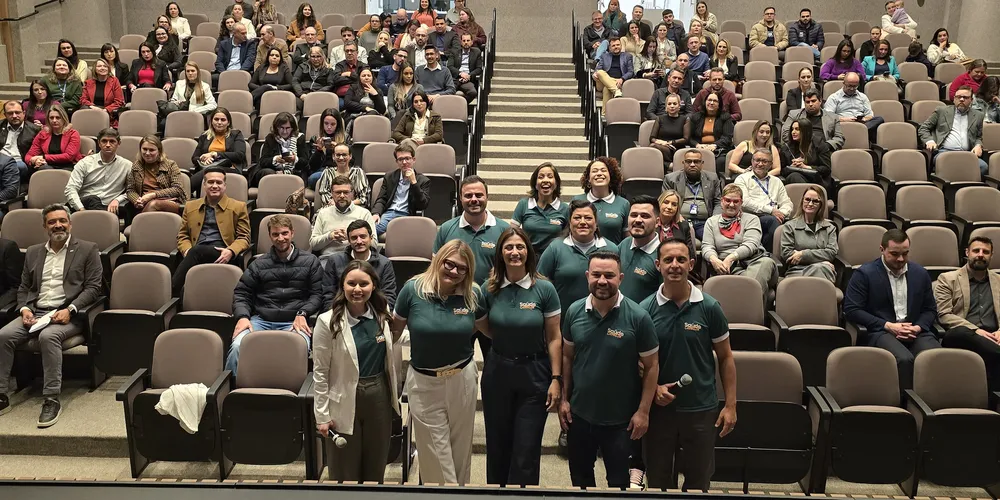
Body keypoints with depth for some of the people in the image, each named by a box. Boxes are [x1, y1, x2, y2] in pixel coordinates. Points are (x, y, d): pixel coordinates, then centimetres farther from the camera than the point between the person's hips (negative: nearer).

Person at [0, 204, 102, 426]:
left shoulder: (87, 250, 7)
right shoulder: (33, 252, 21)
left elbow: (94, 287, -1)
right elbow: (23, 287, 20)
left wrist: (70, 310, -15)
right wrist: (24, 309, -2)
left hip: (67, 314, -5)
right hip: (34, 312, 5)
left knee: (48, 337, -34)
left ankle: (52, 400, -31)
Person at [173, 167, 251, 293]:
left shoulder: (238, 207, 15)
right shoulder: (190, 206, 24)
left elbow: (244, 237, 9)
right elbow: (182, 235, 22)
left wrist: (231, 251, -13)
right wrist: (187, 251, -2)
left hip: (223, 256, -3)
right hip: (197, 254, 3)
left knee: (196, 251, -34)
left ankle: (175, 291, -37)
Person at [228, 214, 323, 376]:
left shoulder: (310, 261, 13)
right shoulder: (259, 264, 18)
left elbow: (317, 294, 7)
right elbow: (241, 293, 17)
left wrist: (302, 314, -10)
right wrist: (242, 316, -2)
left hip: (294, 321, -2)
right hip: (261, 320, 2)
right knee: (237, 347, -30)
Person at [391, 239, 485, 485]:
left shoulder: (474, 294, -8)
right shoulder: (413, 289, -12)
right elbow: (395, 328, 1)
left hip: (463, 379, 2)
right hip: (424, 382, -1)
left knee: (460, 449, 18)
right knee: (436, 455, 6)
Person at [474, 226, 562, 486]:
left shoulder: (544, 288, -10)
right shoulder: (490, 289, -2)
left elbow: (553, 338, -6)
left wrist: (556, 379, -9)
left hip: (534, 375, -3)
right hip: (498, 373, 3)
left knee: (526, 454, 2)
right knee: (497, 448, 15)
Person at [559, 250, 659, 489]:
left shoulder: (637, 317, -17)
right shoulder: (574, 311, -6)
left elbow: (651, 366, -9)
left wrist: (643, 411, -10)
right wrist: (564, 399, 4)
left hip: (620, 418, -3)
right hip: (580, 413, 3)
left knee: (618, 480, 14)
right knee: (579, 476, 21)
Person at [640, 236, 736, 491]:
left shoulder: (709, 307, -6)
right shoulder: (645, 309, -6)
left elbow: (725, 357, 1)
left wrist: (730, 405, -2)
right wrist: (653, 388, -15)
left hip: (701, 409, 0)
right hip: (658, 407, 0)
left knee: (698, 480, 15)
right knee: (658, 480, 16)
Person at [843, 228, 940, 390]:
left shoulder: (920, 273, 16)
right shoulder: (864, 274, 1)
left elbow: (930, 309, 21)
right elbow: (851, 310, -5)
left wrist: (918, 327, -2)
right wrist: (888, 325, -11)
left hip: (916, 332, 4)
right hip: (880, 332, -4)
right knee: (904, 359, -35)